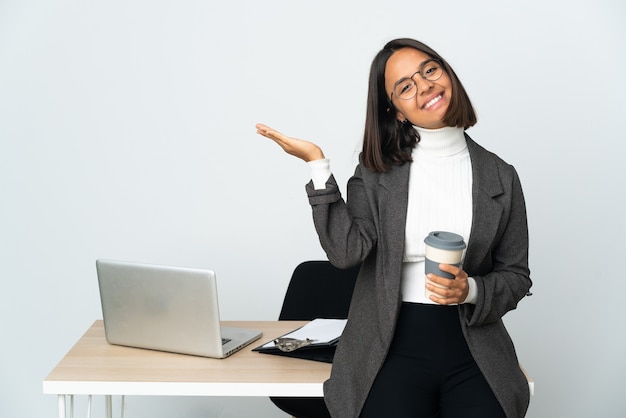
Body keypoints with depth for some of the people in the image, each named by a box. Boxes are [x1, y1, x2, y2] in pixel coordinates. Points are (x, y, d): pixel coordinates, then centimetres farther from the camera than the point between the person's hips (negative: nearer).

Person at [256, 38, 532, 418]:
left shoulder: (500, 177, 6)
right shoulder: (377, 170, 4)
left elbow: (517, 276, 10)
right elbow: (347, 250, -11)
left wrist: (470, 291, -10)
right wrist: (317, 163, -13)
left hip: (472, 355, 1)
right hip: (392, 349, -1)